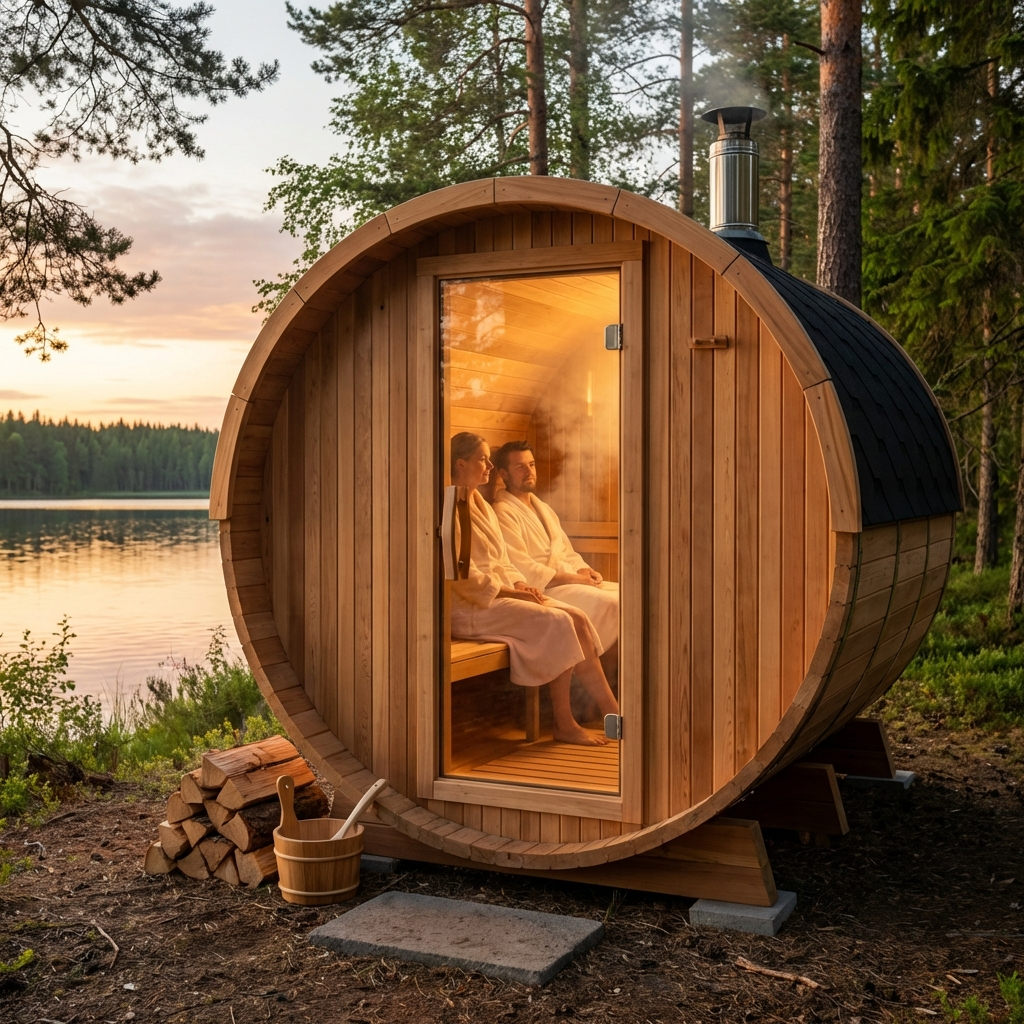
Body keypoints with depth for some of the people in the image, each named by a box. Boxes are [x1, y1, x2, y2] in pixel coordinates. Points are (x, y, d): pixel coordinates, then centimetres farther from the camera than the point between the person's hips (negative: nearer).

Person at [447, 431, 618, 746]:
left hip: (501, 593, 9)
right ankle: (564, 724, -14)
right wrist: (510, 591, -16)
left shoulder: (481, 505, 19)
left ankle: (611, 712, -11)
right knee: (557, 622, -23)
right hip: (471, 607, -9)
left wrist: (520, 583, 1)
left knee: (578, 618, -10)